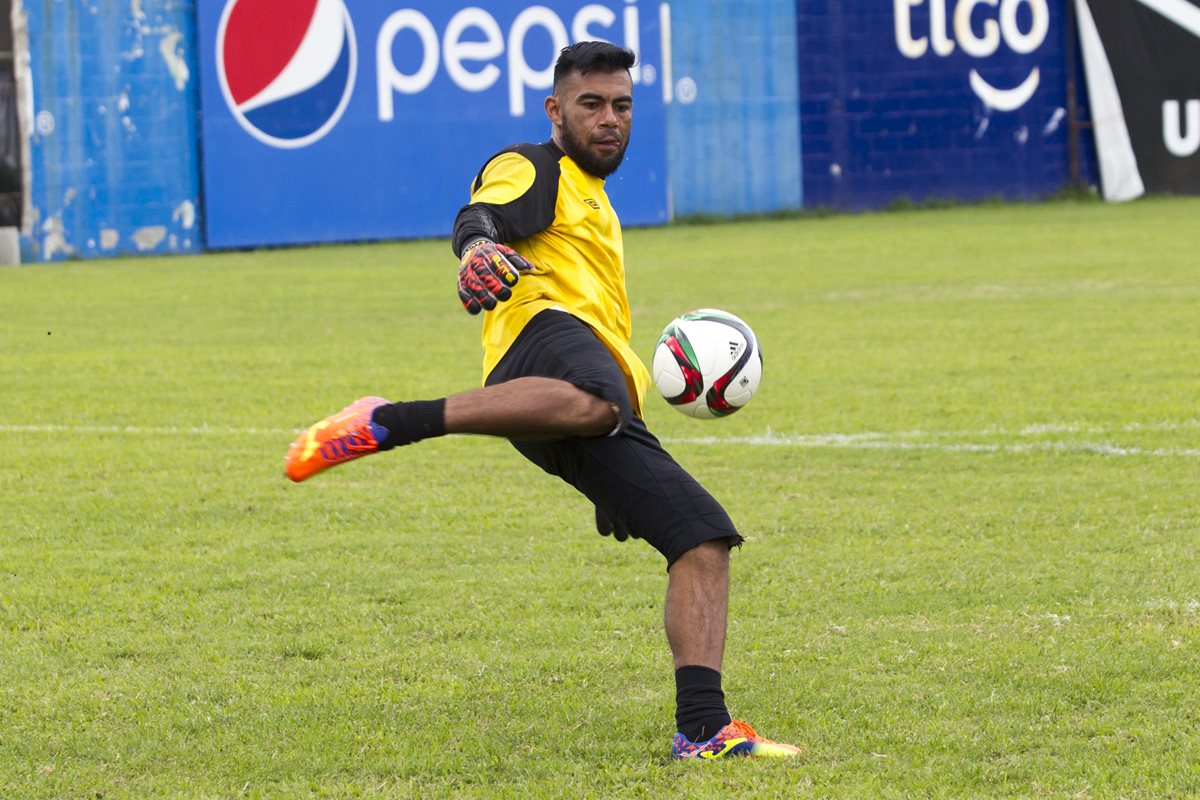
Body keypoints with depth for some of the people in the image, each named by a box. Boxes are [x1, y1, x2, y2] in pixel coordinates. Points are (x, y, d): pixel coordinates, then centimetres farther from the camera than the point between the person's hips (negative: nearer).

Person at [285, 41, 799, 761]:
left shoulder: (592, 198, 40)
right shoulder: (532, 170, 11)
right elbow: (481, 217, -13)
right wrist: (478, 247, -36)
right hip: (545, 331, -9)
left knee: (705, 538, -2)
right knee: (589, 403, -46)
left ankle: (703, 729, -9)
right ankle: (389, 423, -38)